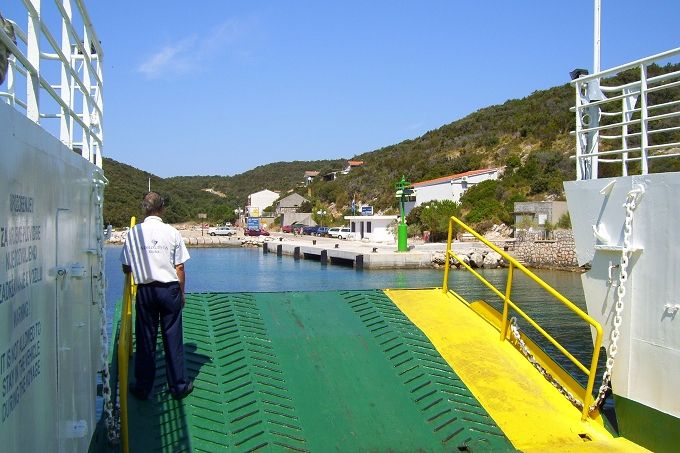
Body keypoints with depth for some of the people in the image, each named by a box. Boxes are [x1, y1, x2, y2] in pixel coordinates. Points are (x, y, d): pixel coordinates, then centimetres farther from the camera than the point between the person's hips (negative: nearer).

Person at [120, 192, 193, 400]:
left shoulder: (133, 233, -3)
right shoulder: (172, 232, -5)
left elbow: (126, 268, 4)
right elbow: (180, 268, -2)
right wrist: (181, 293, 9)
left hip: (144, 290, 1)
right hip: (169, 289, -1)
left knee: (145, 339, 10)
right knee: (172, 338, 7)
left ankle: (143, 387, 19)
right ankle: (178, 385, 15)